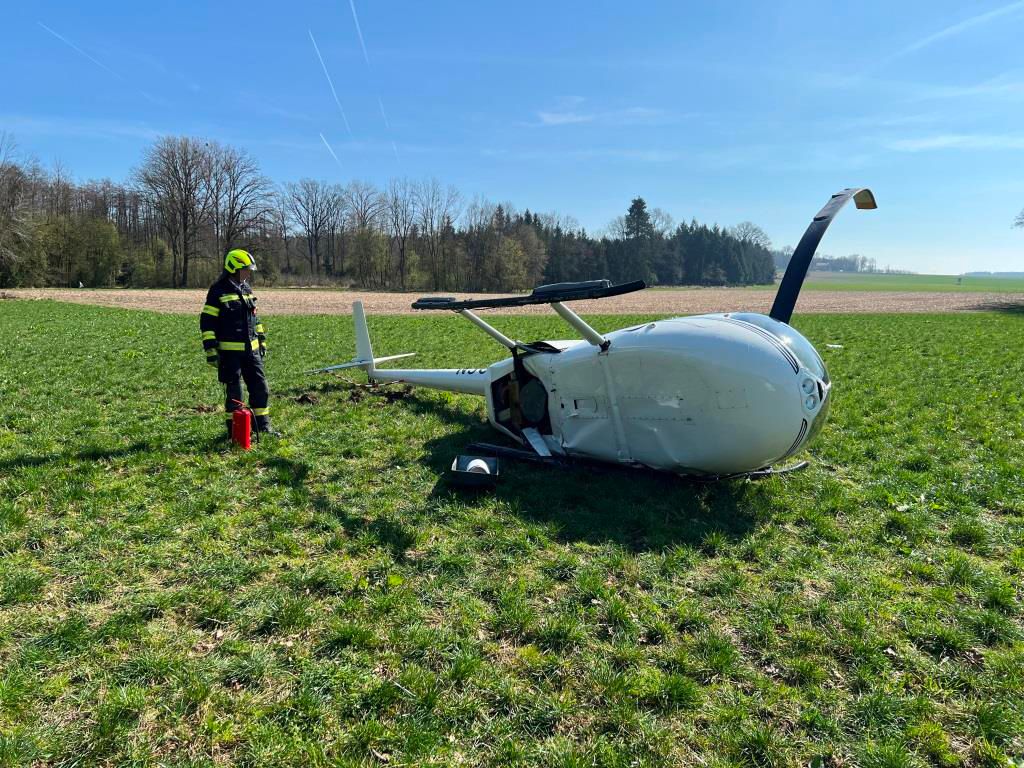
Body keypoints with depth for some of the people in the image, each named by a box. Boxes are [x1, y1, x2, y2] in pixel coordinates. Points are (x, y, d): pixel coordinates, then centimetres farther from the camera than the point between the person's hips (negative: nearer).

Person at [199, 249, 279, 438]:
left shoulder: (247, 289, 12)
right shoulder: (218, 291, -9)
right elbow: (206, 322, -9)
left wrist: (262, 340, 19)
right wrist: (210, 349, -14)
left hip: (251, 349, 7)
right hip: (230, 351, -6)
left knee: (261, 387, 8)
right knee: (234, 392, 1)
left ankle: (263, 426, 20)